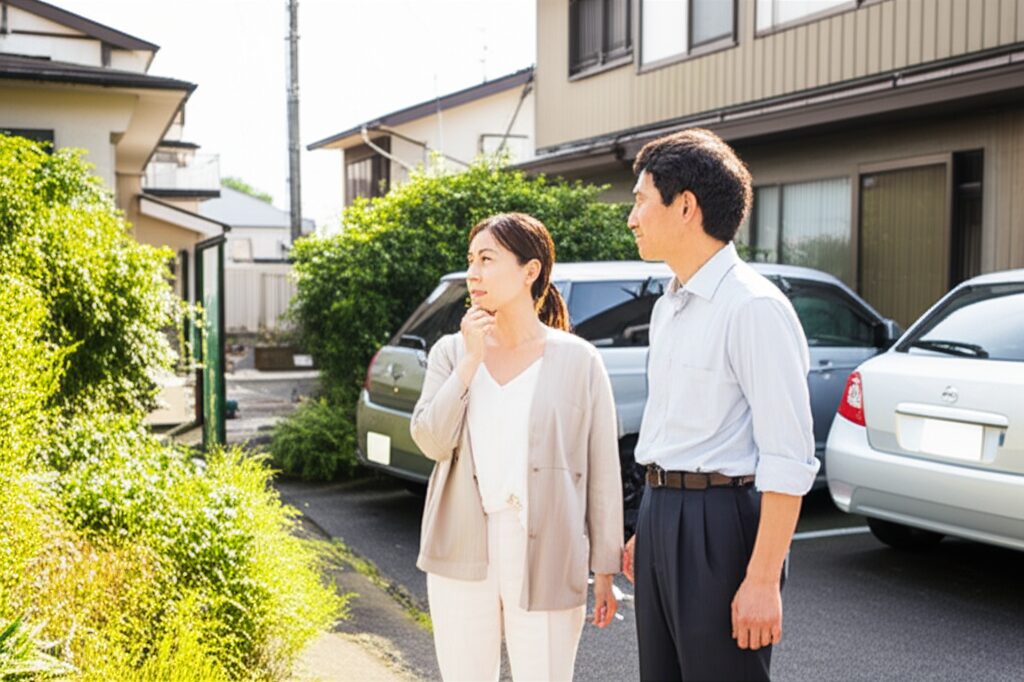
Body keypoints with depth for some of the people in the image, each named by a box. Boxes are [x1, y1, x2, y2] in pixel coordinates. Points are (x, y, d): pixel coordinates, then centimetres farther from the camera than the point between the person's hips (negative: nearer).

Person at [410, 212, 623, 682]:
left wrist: (605, 569, -2)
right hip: (462, 557, 3)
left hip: (546, 560, -3)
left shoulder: (578, 360, -4)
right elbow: (431, 441, -7)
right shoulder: (450, 351, 4)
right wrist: (471, 360, -12)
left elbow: (603, 472, -2)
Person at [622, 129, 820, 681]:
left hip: (720, 524, -8)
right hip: (661, 515, 9)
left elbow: (789, 459, -19)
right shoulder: (667, 307, 12)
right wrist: (646, 530, 18)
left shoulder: (754, 308, -17)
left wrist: (763, 579, -20)